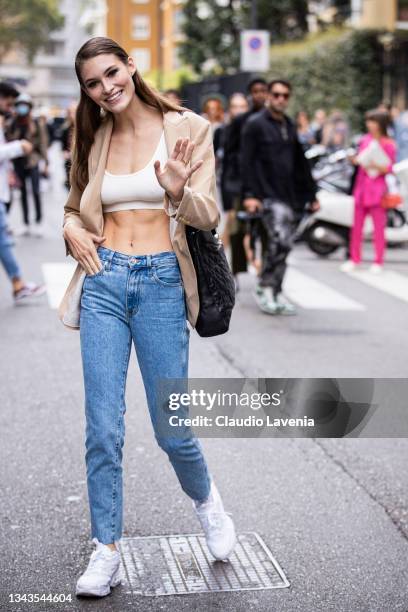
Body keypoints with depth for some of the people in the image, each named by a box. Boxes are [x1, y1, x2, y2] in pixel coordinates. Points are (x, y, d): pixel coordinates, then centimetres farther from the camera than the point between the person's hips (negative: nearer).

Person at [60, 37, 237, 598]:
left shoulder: (188, 129, 0)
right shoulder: (93, 139, 10)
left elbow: (208, 216, -4)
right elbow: (75, 208, 22)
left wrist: (179, 192, -25)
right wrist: (72, 230, -1)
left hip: (162, 283, -2)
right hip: (104, 282, 3)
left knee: (173, 431, 2)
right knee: (104, 430, 0)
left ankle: (205, 498, 35)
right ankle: (107, 550, 16)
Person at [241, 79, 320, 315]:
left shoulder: (290, 126, 19)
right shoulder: (255, 124, 0)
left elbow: (301, 163, 23)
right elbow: (248, 161, -7)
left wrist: (311, 195, 20)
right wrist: (250, 194, -15)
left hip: (290, 196, 7)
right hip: (269, 195, -7)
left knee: (283, 245, 6)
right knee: (281, 240, -21)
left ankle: (275, 294, 14)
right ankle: (265, 288, -8)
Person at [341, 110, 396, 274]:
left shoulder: (389, 145, -4)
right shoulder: (365, 140, 10)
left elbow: (390, 168, -5)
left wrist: (379, 168, -23)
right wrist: (354, 159, -4)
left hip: (377, 188, -5)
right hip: (362, 186, 5)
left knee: (379, 226, 0)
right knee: (357, 224, 6)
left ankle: (378, 262, 7)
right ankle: (354, 259, 14)